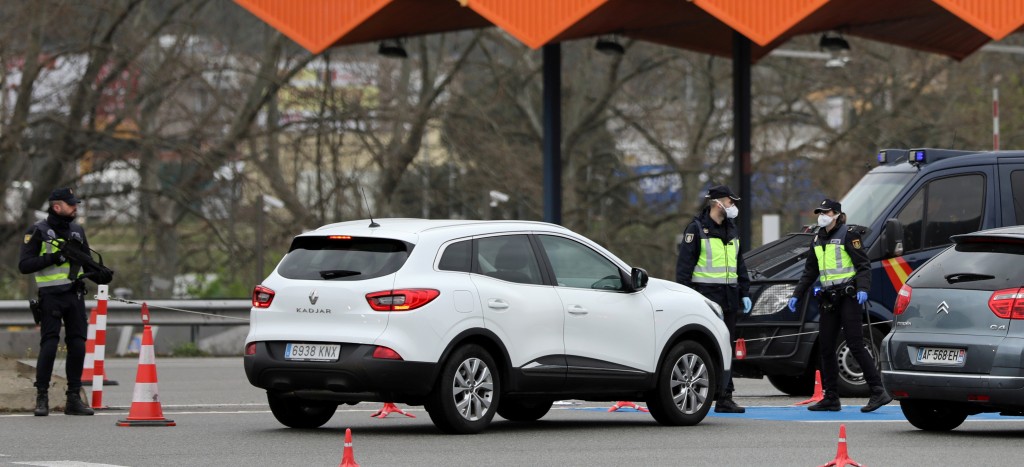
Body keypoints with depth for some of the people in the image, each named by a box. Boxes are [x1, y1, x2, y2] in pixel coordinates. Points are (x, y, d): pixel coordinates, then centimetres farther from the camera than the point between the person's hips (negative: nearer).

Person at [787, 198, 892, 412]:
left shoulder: (848, 235, -5)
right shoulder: (818, 240, 16)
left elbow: (863, 265, -11)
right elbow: (810, 272, 23)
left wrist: (863, 289, -25)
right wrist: (796, 295, 17)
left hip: (848, 297, -8)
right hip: (828, 299, 8)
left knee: (855, 345, -12)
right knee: (826, 348, 6)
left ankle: (878, 392, -10)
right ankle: (831, 399, 10)